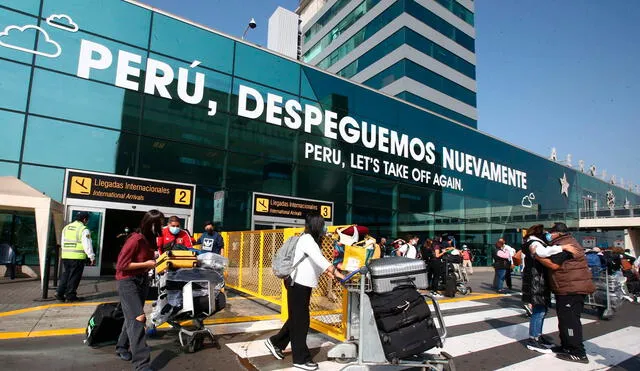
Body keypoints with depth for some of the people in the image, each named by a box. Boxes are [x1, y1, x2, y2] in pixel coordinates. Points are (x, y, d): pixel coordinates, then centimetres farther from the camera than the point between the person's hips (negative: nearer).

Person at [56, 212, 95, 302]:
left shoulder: (66, 227, 12)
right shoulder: (84, 230, -11)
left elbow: (63, 243, 17)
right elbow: (87, 245, -12)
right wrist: (92, 257, -6)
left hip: (65, 256, 6)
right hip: (78, 257, -6)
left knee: (66, 274, 19)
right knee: (74, 276, 4)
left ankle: (59, 293, 14)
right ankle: (70, 296, 10)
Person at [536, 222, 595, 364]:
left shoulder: (562, 245, -17)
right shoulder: (568, 242, 18)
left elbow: (554, 264, -23)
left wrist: (537, 255, -16)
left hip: (572, 289, -11)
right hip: (569, 289, 11)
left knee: (570, 320, -6)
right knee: (565, 319, 18)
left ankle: (578, 353, -1)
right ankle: (567, 346, 28)